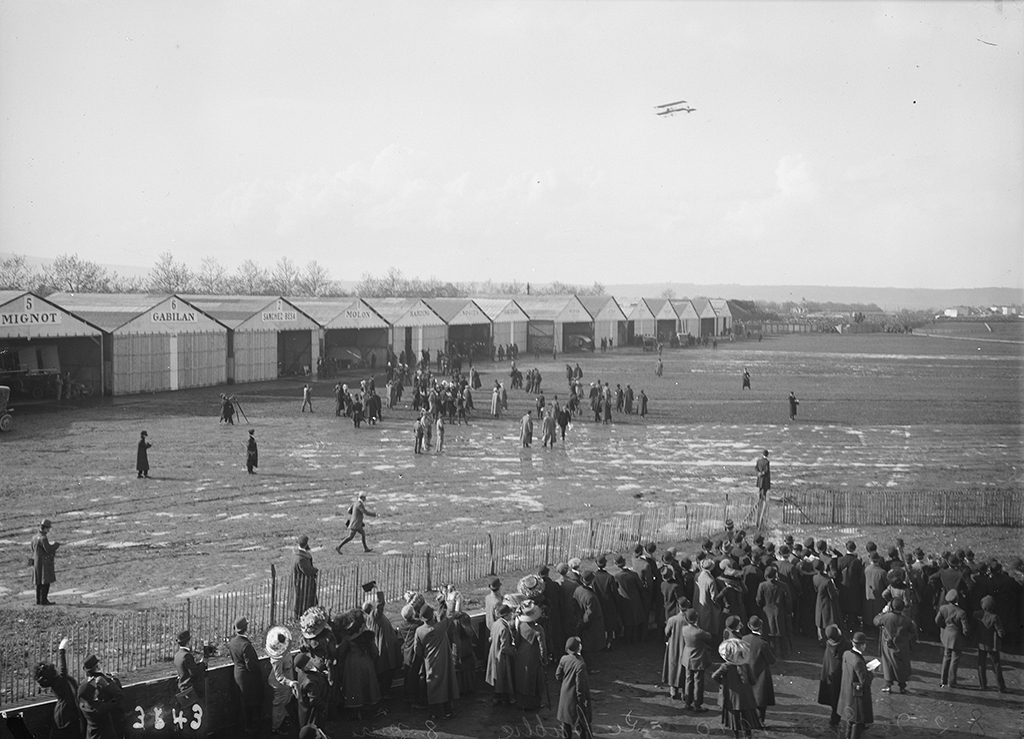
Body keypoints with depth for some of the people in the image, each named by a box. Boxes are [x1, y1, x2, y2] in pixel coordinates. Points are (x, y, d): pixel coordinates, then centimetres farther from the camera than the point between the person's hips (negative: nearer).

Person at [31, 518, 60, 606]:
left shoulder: (35, 537, 10)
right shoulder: (43, 538, -19)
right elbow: (49, 549, -24)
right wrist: (57, 544, -6)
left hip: (36, 563, 9)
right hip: (44, 564, -9)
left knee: (39, 582, 12)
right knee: (46, 582, -5)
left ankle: (38, 600, 14)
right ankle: (43, 600, -6)